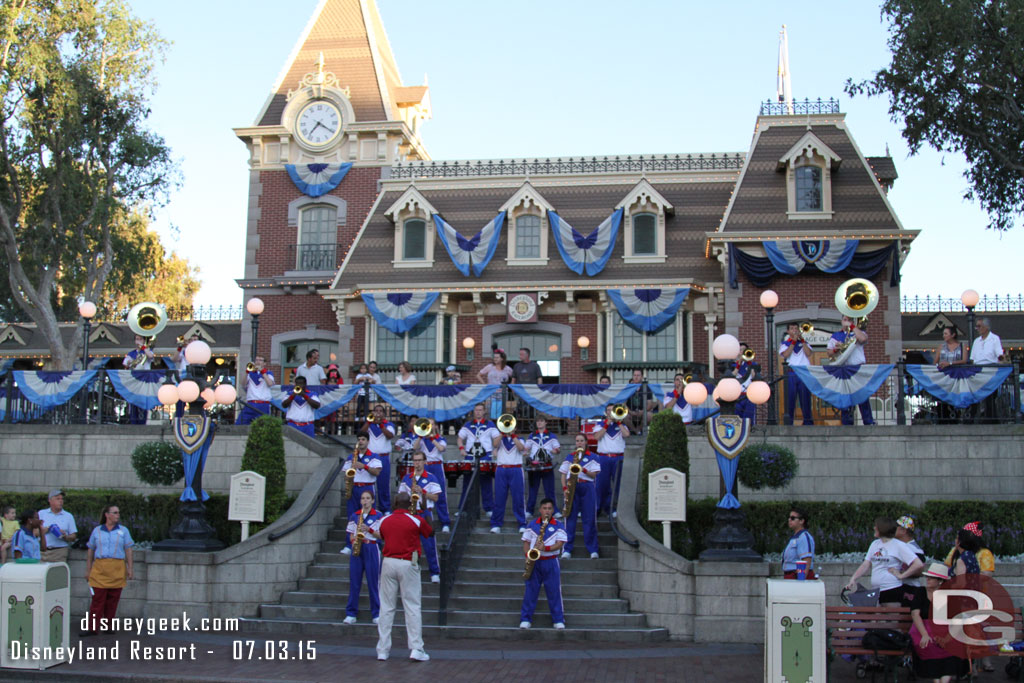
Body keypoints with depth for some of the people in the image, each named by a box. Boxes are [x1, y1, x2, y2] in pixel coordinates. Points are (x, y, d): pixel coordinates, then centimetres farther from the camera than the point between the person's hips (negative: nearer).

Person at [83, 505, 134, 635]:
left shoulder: (123, 530, 10)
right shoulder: (97, 530, 10)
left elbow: (128, 551, 8)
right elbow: (91, 552, 13)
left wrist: (130, 569, 0)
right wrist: (88, 570, 8)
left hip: (117, 570, 0)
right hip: (100, 569, 0)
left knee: (113, 601, 1)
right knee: (97, 599, -6)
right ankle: (93, 628, -4)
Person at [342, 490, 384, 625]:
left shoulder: (378, 515, 2)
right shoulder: (354, 516, 11)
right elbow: (351, 536, 14)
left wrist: (369, 529, -15)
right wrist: (354, 540, -7)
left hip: (371, 549, -3)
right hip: (356, 549, 3)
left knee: (373, 582, -2)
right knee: (354, 582, 2)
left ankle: (376, 614, 4)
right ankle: (351, 614, 7)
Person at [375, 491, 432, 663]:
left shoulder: (384, 521, 6)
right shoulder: (416, 521, -3)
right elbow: (430, 533, 13)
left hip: (388, 563, 3)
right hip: (407, 565, -3)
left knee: (386, 607, 7)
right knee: (412, 607, 0)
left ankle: (383, 650, 8)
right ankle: (415, 648, -4)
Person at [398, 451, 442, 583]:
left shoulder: (431, 478, 1)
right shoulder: (406, 478, 12)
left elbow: (435, 497, -3)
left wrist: (422, 491, -15)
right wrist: (409, 494, -7)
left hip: (425, 514, -3)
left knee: (429, 544, -5)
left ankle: (435, 573, 2)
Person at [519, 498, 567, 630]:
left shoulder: (558, 526, 1)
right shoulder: (532, 525, 6)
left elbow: (560, 543, -7)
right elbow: (526, 542, 9)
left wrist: (546, 548, -22)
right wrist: (527, 555, -8)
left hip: (551, 562, -1)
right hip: (534, 562, 1)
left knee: (554, 591, 0)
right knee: (530, 590, 3)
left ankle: (558, 620, 8)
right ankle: (525, 619, 10)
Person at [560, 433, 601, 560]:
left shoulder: (592, 457, 8)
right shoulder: (569, 457, 14)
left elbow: (594, 474, 0)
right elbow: (563, 475, 13)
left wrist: (583, 469, -18)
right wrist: (564, 488, -2)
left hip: (587, 488, -1)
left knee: (589, 519, -3)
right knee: (570, 517, -2)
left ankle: (593, 549, 1)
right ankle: (567, 549, -1)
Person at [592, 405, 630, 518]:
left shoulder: (621, 425, 15)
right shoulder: (601, 425, 14)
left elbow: (626, 434, -6)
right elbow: (597, 436, -4)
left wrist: (618, 421, -2)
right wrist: (607, 424, -4)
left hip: (618, 458, 0)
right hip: (603, 458, 0)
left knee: (619, 483, -3)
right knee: (603, 483, 1)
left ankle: (619, 508, 3)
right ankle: (599, 507, 9)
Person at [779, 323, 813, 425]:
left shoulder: (804, 343, 18)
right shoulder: (784, 343, 13)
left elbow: (808, 353, 0)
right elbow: (786, 354, -7)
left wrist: (802, 340, -2)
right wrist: (794, 341, -5)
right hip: (791, 373, -1)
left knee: (805, 397, -1)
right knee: (790, 398, -4)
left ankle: (808, 421, 4)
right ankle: (788, 422, -1)